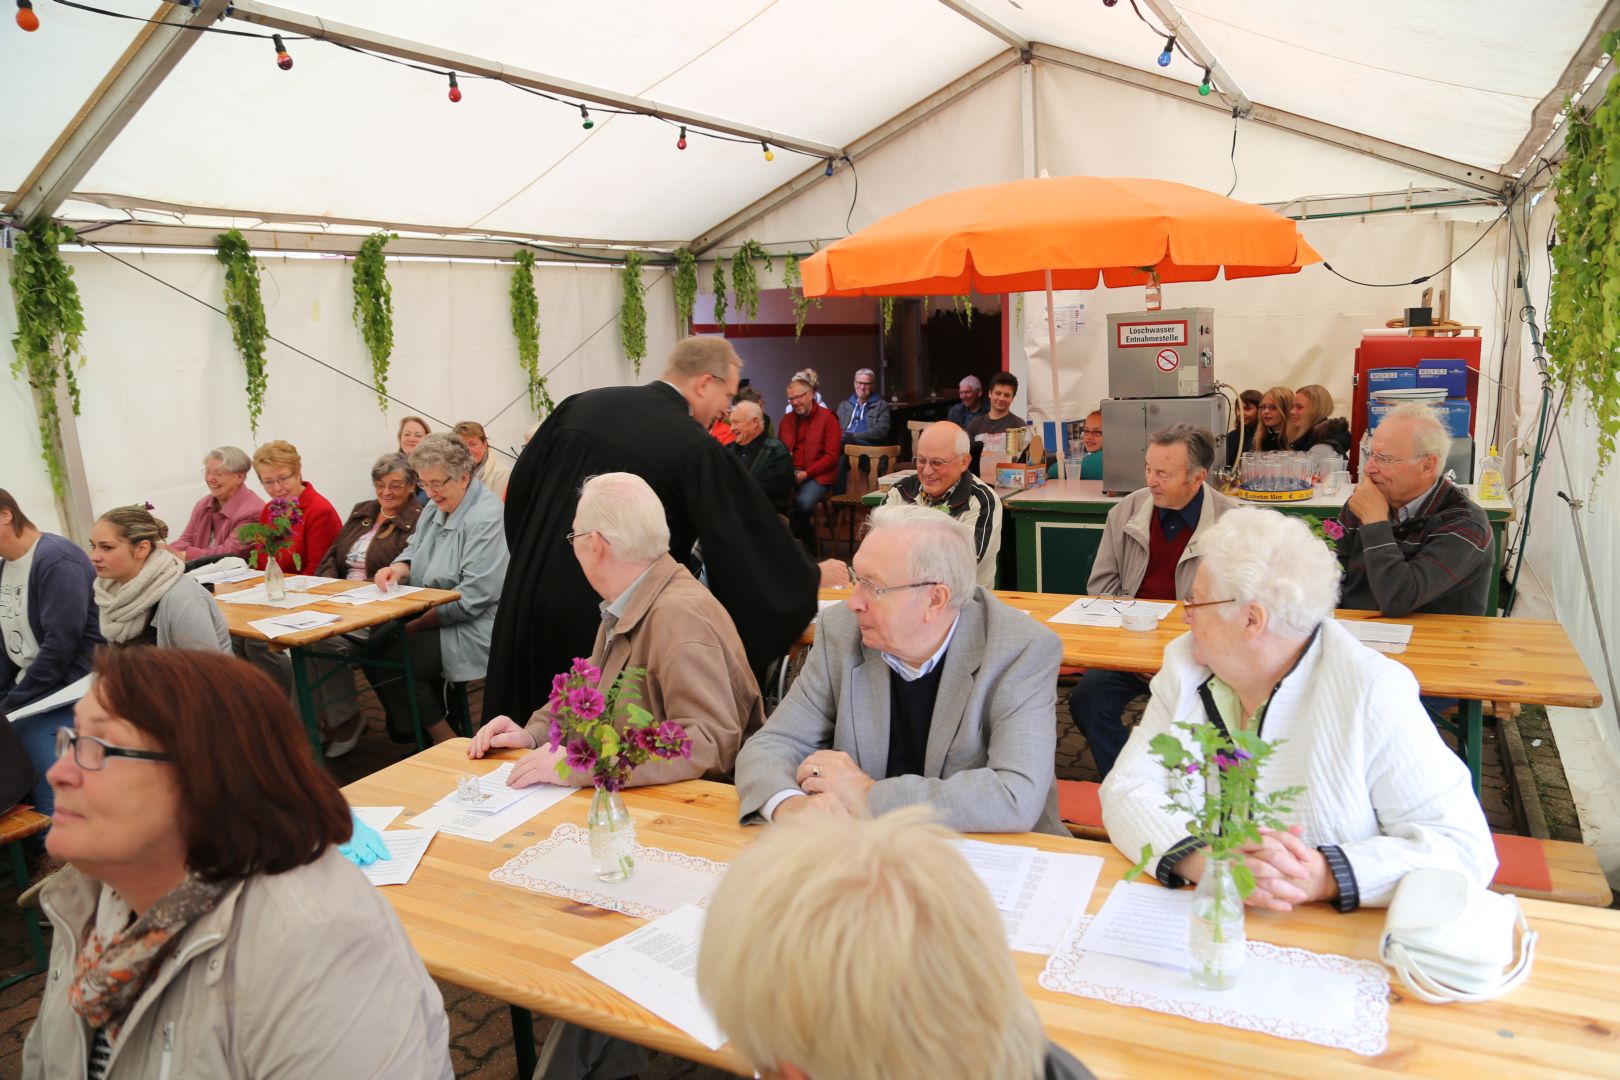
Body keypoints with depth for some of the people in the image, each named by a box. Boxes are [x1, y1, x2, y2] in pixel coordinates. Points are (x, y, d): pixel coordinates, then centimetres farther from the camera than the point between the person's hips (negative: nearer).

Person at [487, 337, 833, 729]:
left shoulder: (581, 405, 2)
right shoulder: (698, 450, -14)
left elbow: (520, 487, 11)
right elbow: (751, 538, -9)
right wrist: (813, 574, 8)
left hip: (528, 604, 5)